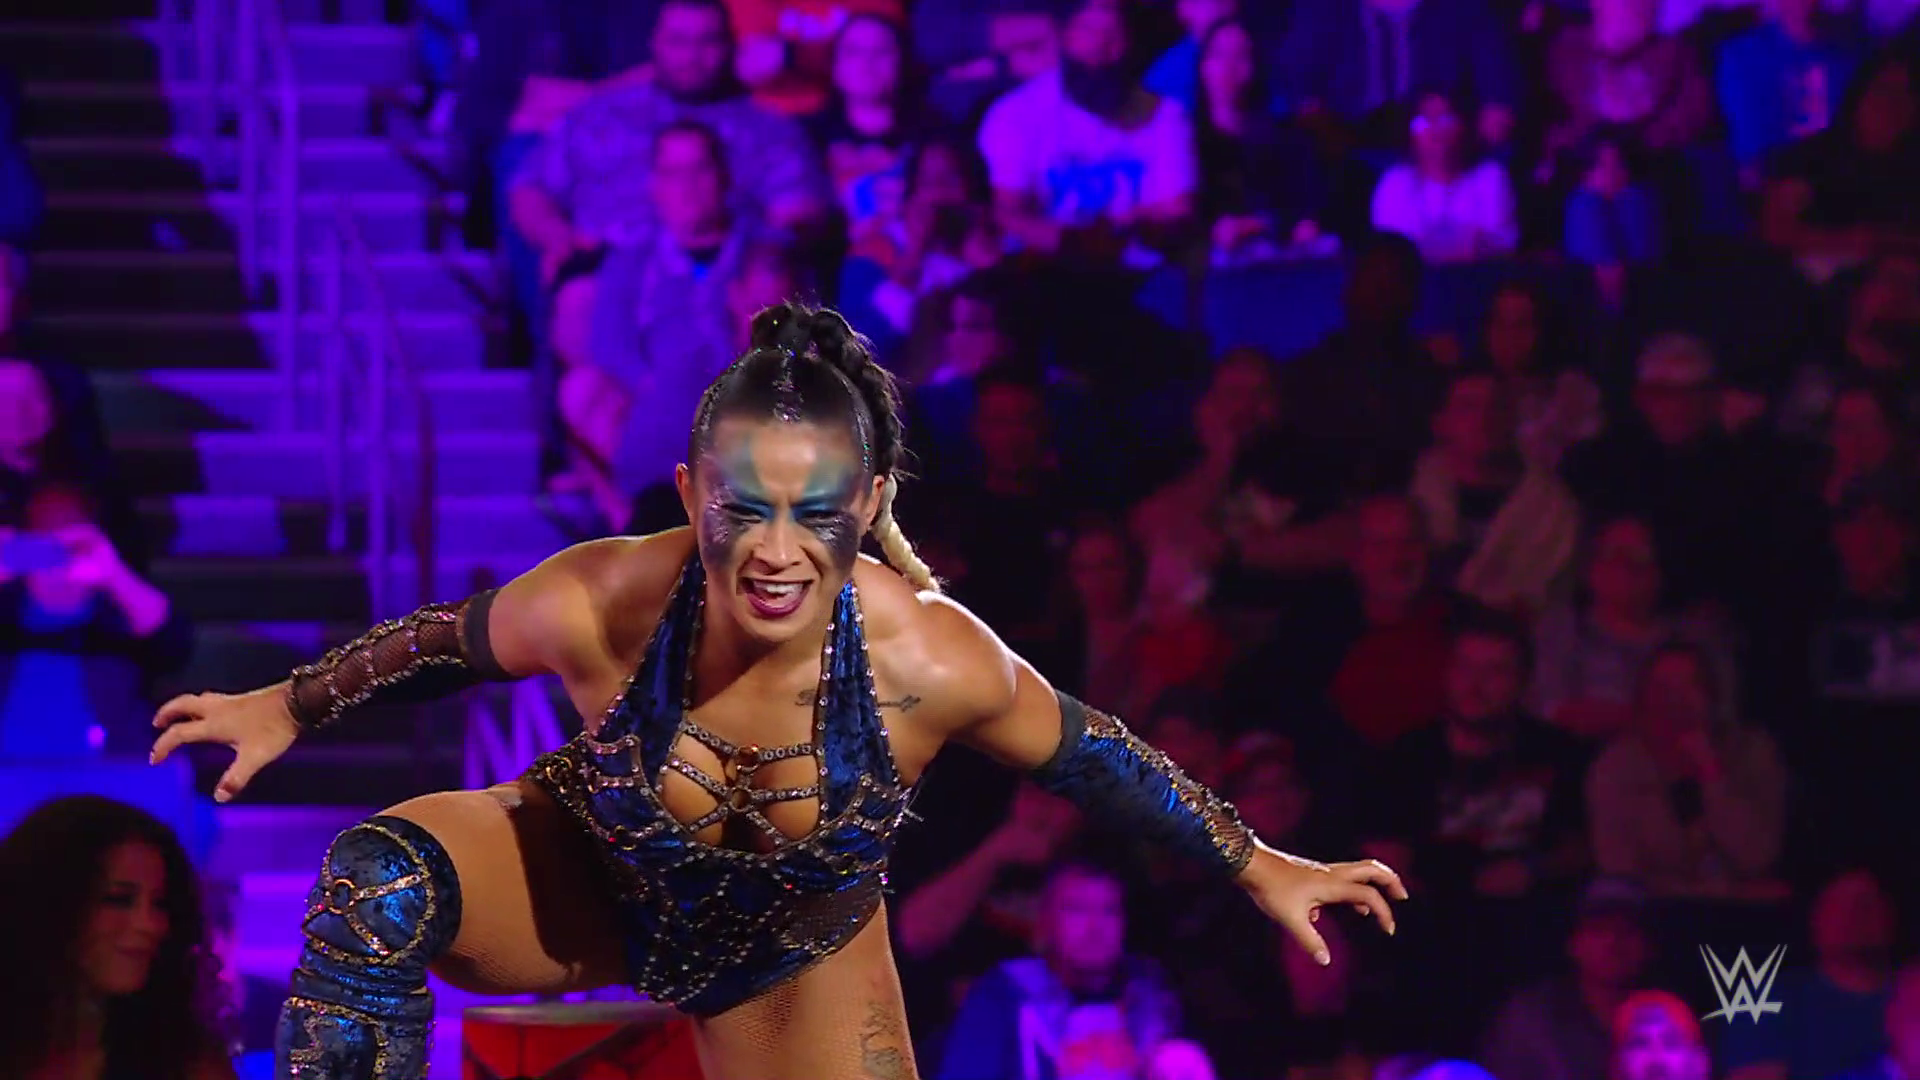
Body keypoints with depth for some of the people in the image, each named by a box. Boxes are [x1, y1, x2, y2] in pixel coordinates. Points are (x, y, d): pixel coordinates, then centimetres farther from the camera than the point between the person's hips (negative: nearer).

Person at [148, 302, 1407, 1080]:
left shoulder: (934, 662, -34)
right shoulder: (602, 605, -34)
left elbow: (1093, 758, -14)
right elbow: (443, 642, -11)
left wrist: (1260, 868, -2)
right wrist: (285, 710, 5)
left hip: (797, 959, 1)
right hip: (588, 885, -1)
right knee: (383, 877, -30)